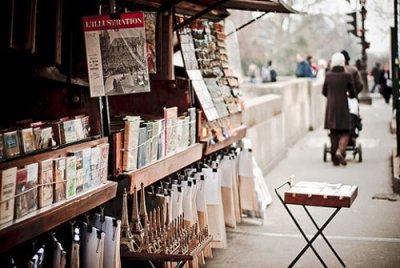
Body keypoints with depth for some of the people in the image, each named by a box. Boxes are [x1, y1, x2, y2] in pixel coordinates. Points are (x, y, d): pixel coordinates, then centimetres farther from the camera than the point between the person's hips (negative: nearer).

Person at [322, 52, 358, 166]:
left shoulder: (328, 75, 0)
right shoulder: (347, 75, -7)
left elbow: (324, 92, 10)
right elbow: (353, 93, 0)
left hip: (331, 107, 3)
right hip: (343, 107, -3)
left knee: (334, 132, 9)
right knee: (345, 131, 5)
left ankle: (335, 158, 10)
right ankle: (340, 151, -18)